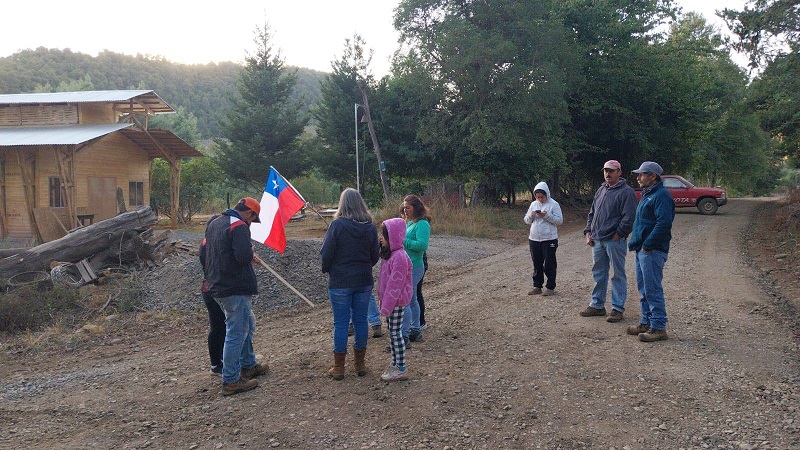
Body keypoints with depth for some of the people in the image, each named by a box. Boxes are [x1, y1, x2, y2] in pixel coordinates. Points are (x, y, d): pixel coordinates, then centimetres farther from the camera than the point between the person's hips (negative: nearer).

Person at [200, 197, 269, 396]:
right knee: (236, 333, -2)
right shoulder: (239, 226, -16)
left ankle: (248, 365, 35)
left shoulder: (213, 224, 14)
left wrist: (211, 276, 24)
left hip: (217, 287, 10)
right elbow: (244, 256, -29)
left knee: (248, 325, 23)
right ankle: (231, 381, 3)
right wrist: (252, 255, -7)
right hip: (235, 289, -10)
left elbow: (203, 254, 17)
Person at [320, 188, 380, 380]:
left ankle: (339, 367, 11)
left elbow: (326, 254, -11)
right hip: (364, 281, 4)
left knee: (340, 323, 4)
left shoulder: (337, 225, -14)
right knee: (361, 320, 12)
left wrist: (326, 269, 8)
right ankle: (360, 363, 21)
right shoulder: (370, 226, 0)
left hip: (340, 282, -4)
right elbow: (375, 256, 7)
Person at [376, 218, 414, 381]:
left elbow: (395, 284, -24)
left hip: (397, 302, -9)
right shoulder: (390, 254, 8)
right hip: (390, 299, 10)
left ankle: (401, 369, 8)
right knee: (391, 331, 17)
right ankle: (395, 363, 29)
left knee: (395, 333, -1)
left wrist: (387, 306, -21)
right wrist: (383, 300, 16)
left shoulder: (399, 257, -23)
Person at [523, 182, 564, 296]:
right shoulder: (533, 204, 11)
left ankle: (550, 287, 10)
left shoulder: (553, 204, -5)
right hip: (534, 239, 5)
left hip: (549, 239, -5)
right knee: (537, 265, 12)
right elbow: (526, 220, 14)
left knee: (549, 265, 1)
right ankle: (537, 286, 21)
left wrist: (547, 216, -21)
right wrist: (531, 215, -7)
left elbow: (560, 220, -10)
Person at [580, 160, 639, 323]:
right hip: (597, 240, 8)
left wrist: (617, 235, -16)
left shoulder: (626, 192, -8)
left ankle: (618, 308, 8)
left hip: (615, 241, -8)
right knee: (598, 273, 14)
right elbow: (592, 213, 22)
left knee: (618, 275, 1)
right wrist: (588, 232, 11)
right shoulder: (601, 190, 17)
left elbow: (629, 218, -15)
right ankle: (597, 305, 25)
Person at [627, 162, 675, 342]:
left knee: (652, 290, -8)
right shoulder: (647, 194, 19)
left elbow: (664, 224, -25)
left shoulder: (661, 196, -15)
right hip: (642, 250, 11)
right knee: (644, 288, 16)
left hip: (652, 251, -11)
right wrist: (636, 243, 15)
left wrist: (647, 245, -21)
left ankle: (659, 328, -2)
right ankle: (647, 322, 25)